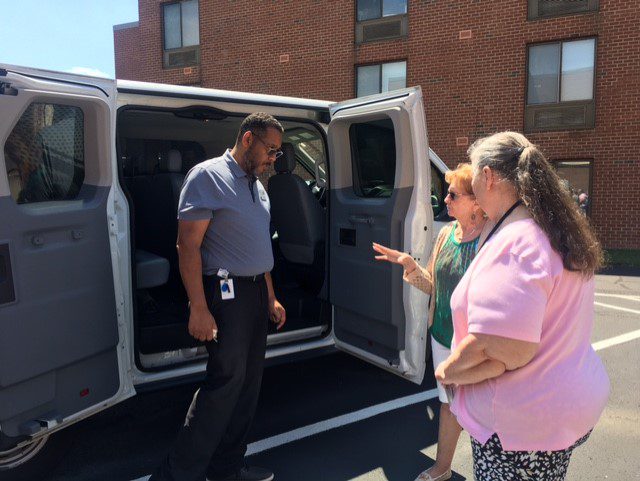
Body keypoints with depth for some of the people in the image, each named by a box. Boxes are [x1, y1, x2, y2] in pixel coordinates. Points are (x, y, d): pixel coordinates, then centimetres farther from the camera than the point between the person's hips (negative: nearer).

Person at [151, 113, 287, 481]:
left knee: (249, 382, 12)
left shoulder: (257, 186, 15)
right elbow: (188, 245, -15)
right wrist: (199, 308, -20)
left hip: (256, 291, 8)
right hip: (227, 293, -8)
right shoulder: (208, 176, -10)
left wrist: (271, 297, 19)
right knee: (227, 379, -9)